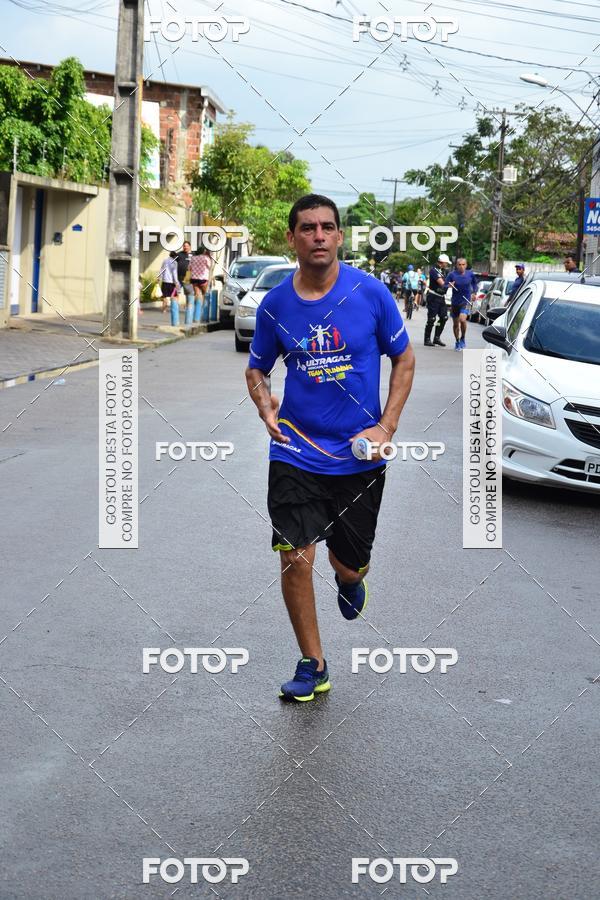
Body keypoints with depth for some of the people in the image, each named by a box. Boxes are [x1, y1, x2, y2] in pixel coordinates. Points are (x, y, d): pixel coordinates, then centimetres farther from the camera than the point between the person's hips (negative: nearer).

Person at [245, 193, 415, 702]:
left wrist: (387, 427, -6)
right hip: (296, 452, 1)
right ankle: (313, 666, 10)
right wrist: (266, 408, -10)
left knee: (350, 566, 9)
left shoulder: (370, 293, -6)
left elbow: (404, 359, 4)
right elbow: (257, 368, 13)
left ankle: (350, 579, 50)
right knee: (294, 559, -9)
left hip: (359, 456, 0)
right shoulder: (275, 304, -2)